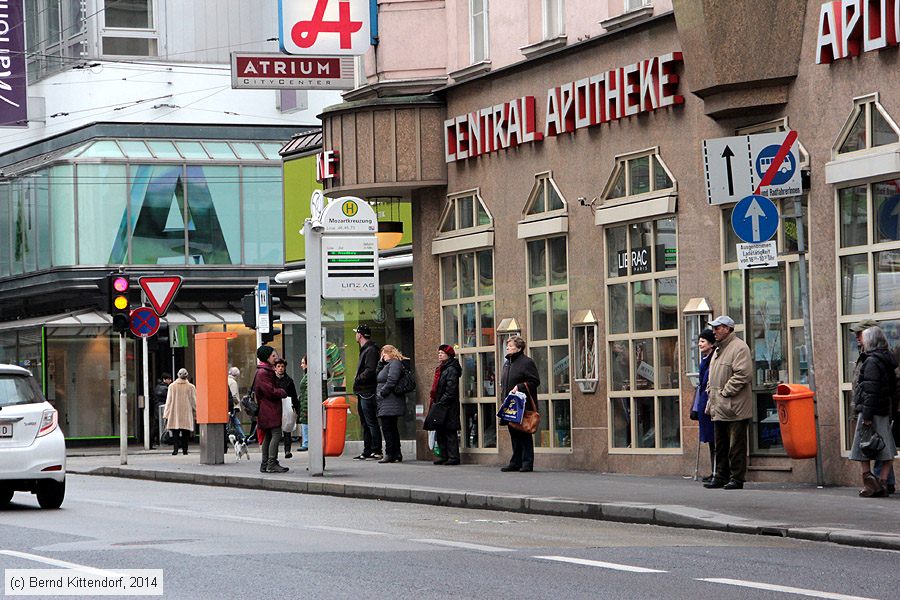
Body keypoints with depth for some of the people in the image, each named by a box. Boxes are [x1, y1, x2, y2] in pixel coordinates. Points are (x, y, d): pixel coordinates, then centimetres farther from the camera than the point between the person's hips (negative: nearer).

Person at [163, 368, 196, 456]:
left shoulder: (172, 386, 0)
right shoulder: (191, 387, -1)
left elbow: (168, 401, 3)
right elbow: (194, 402, 3)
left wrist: (166, 415, 7)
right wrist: (195, 414, 12)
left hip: (174, 413, 0)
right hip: (187, 414, 0)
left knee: (175, 432, 0)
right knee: (185, 433, 6)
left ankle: (176, 448, -15)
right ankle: (185, 449, 5)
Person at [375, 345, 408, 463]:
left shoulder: (395, 363, -11)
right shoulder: (387, 364, 21)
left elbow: (391, 381, -22)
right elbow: (378, 376, 23)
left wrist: (381, 393, -17)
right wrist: (381, 362, 13)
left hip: (390, 403, -11)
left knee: (387, 428, -10)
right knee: (392, 428, 12)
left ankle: (390, 454, -10)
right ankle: (397, 453, 14)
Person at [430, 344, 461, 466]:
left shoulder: (451, 370, -12)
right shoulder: (441, 369, 18)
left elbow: (451, 392, -18)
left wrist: (440, 403, -20)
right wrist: (435, 403, 13)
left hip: (449, 407, -10)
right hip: (440, 406, 10)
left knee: (449, 432, -7)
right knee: (440, 432, 9)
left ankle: (453, 457, -5)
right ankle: (444, 456, 14)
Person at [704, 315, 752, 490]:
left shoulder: (739, 348, -10)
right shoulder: (719, 349, 20)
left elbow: (742, 375, -19)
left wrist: (725, 392, -17)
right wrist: (711, 392, 15)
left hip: (734, 408, -9)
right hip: (719, 408, 9)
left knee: (736, 445, -5)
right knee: (721, 446, 13)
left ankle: (737, 478, -1)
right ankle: (722, 476, 19)